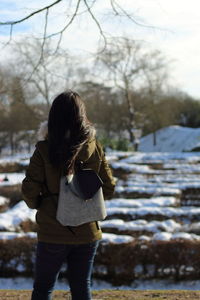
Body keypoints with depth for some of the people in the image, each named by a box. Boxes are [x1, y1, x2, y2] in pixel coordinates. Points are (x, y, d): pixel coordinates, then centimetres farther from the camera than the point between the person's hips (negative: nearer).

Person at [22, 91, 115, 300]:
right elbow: (108, 190, 1)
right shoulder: (94, 149, -5)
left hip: (52, 233, -2)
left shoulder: (44, 151, -13)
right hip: (87, 233, 3)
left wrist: (37, 205, 9)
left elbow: (29, 191, -12)